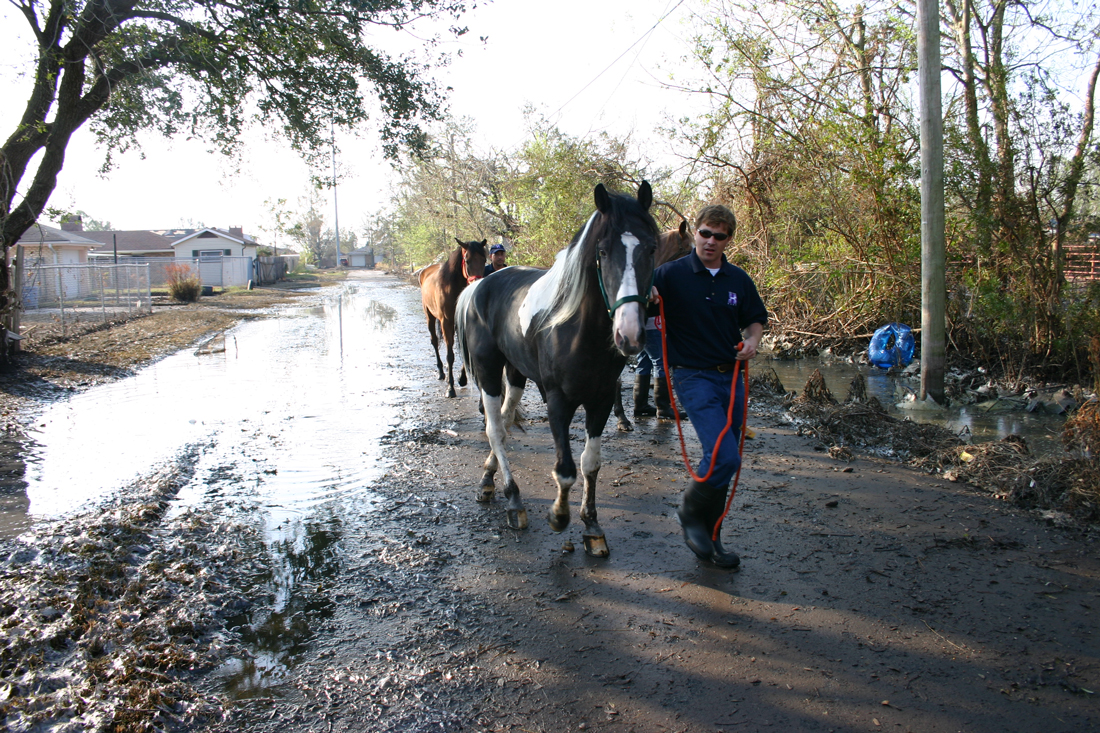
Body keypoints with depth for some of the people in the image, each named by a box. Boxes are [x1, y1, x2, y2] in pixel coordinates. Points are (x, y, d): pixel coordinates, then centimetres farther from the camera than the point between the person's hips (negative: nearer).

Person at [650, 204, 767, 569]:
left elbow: (755, 319, 17)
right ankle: (690, 512, 9)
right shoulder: (672, 274, -6)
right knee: (725, 457, -19)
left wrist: (752, 340, -5)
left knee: (725, 460, 9)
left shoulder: (739, 280, 7)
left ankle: (708, 538, 24)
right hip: (694, 377, -5)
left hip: (731, 377, 6)